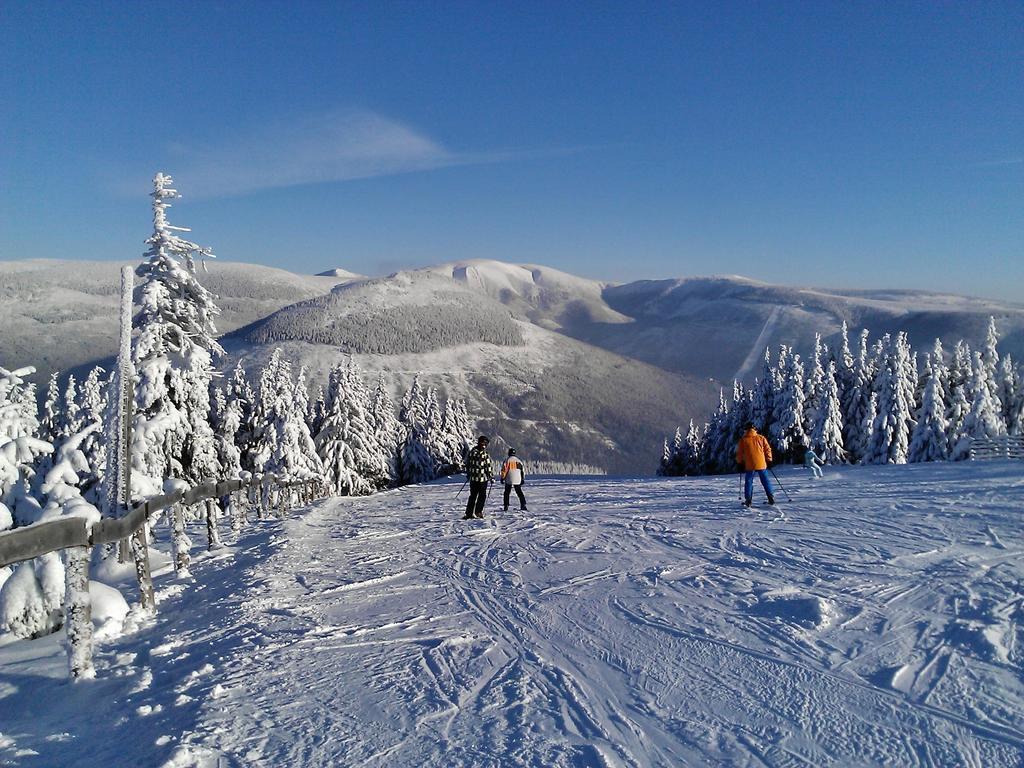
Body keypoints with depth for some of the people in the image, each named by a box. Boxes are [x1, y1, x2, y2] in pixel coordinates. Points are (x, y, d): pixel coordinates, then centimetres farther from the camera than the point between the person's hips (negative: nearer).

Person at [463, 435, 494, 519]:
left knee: (472, 496, 14)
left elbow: (467, 464, 13)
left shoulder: (472, 452, 3)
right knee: (482, 496, 8)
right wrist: (492, 477, -1)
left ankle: (469, 513, 12)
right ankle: (478, 512, 3)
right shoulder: (485, 455, -15)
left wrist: (468, 475, 24)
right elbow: (489, 467, -12)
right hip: (482, 478, -5)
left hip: (473, 478, 5)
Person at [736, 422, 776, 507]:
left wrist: (740, 463, 16)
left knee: (748, 482, 7)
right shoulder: (761, 438, 3)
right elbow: (767, 449, 5)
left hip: (749, 465, -1)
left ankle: (748, 500, 1)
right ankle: (771, 498, 12)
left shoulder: (743, 440, -1)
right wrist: (769, 460, 16)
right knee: (766, 481, 12)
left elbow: (739, 453, 3)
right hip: (761, 464, 1)